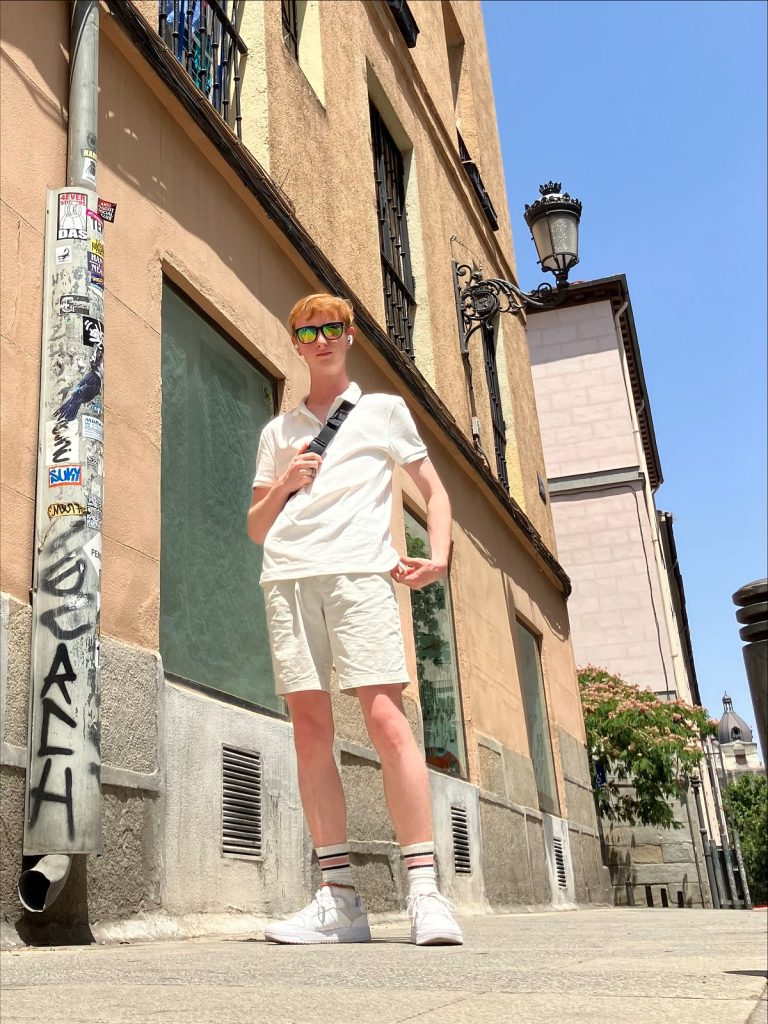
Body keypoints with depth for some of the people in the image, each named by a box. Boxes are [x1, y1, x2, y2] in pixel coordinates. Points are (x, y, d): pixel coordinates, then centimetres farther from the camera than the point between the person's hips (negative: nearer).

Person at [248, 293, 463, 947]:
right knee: (310, 728, -3)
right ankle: (339, 899, 2)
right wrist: (283, 484, 3)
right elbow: (256, 528, 23)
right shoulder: (278, 432, 25)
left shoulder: (384, 409, 19)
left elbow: (433, 489, 16)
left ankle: (425, 892, -12)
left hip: (360, 572, -3)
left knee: (387, 720, -15)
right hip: (287, 578, 3)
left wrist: (438, 556, -1)